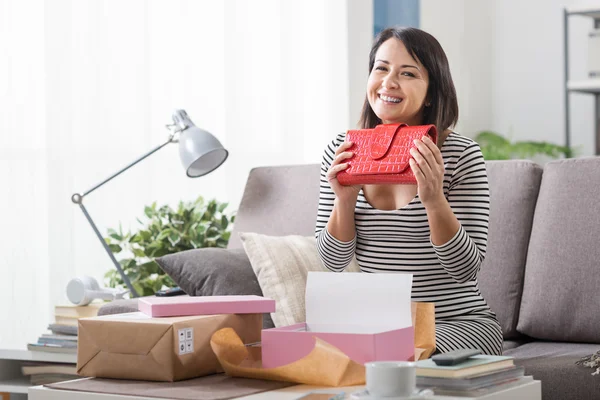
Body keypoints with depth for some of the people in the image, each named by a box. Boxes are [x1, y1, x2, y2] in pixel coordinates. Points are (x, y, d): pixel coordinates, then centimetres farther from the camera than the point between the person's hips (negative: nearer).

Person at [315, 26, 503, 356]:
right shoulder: (341, 152, 2)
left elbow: (466, 270, -11)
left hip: (457, 323, -3)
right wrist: (345, 199, -14)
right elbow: (334, 261, 4)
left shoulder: (461, 155, -9)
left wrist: (434, 200, -25)